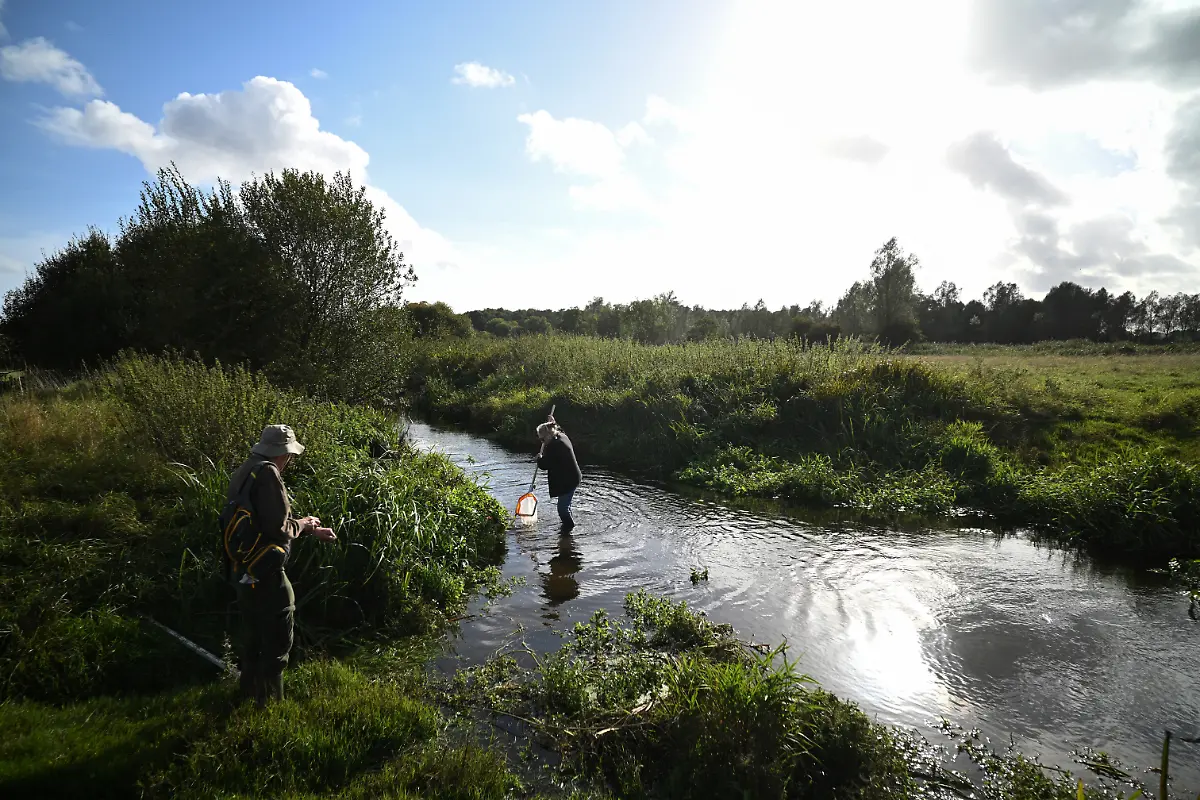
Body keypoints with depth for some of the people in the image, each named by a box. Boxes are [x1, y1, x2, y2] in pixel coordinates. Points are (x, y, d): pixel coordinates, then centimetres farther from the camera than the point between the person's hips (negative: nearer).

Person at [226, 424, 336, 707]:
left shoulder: (244, 473, 12)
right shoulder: (267, 474, -19)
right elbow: (279, 529, -23)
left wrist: (312, 531, 20)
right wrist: (301, 525, -2)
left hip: (245, 573, 10)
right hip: (267, 576, -10)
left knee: (255, 639, 23)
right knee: (277, 643, 3)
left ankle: (250, 695, 37)